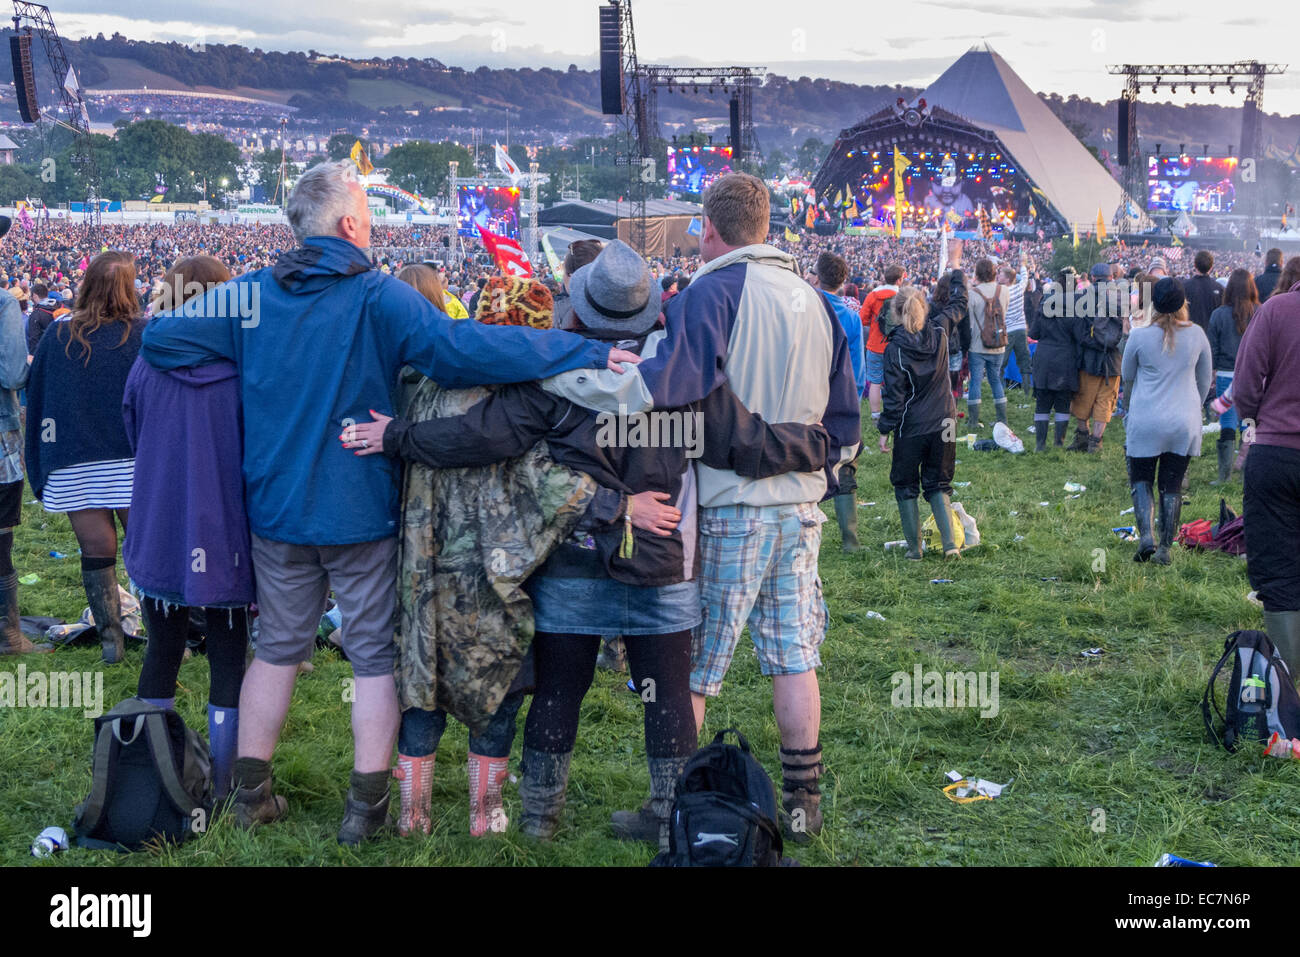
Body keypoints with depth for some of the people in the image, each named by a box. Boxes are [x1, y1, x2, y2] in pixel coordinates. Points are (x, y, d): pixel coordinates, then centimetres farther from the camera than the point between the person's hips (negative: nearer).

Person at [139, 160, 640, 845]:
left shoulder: (250, 295, -1)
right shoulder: (376, 298, -14)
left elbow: (160, 337, 0)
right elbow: (459, 348, -25)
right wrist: (587, 352, -24)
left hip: (275, 508, 4)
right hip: (360, 512, -4)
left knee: (277, 648, 17)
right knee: (376, 656, 7)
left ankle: (250, 794, 22)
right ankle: (366, 806, 8)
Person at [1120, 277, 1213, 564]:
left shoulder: (1139, 337, -9)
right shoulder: (1197, 335, -2)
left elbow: (1127, 377, 8)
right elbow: (1204, 380, 11)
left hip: (1145, 422, -2)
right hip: (1185, 422, 2)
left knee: (1141, 479, 10)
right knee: (1172, 485, 9)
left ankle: (1146, 535, -10)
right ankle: (1165, 548, 9)